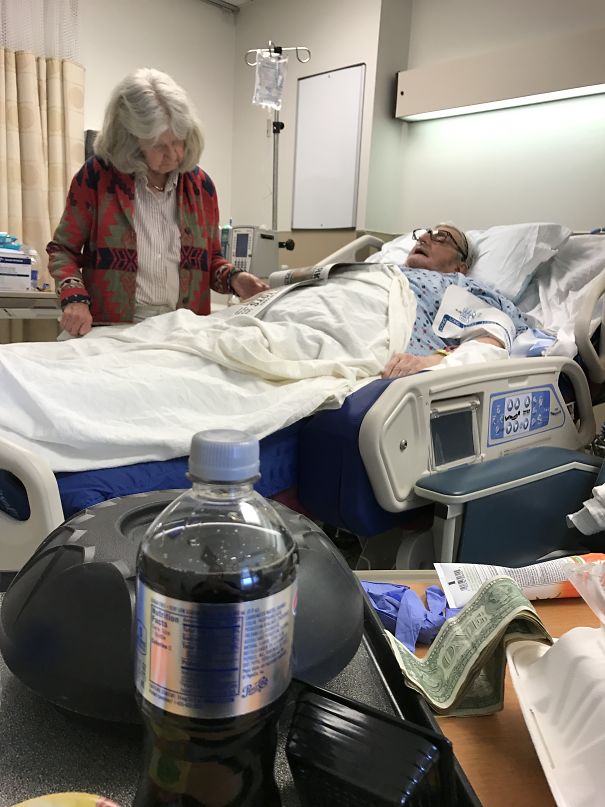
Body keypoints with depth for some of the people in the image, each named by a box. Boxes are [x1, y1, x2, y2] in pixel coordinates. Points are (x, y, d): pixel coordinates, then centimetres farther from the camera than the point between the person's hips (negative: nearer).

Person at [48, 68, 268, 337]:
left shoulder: (200, 184, 9)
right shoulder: (96, 176, 0)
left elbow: (210, 258, 20)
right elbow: (63, 249, 7)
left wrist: (233, 278, 0)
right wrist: (75, 299, -10)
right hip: (111, 333, -4)